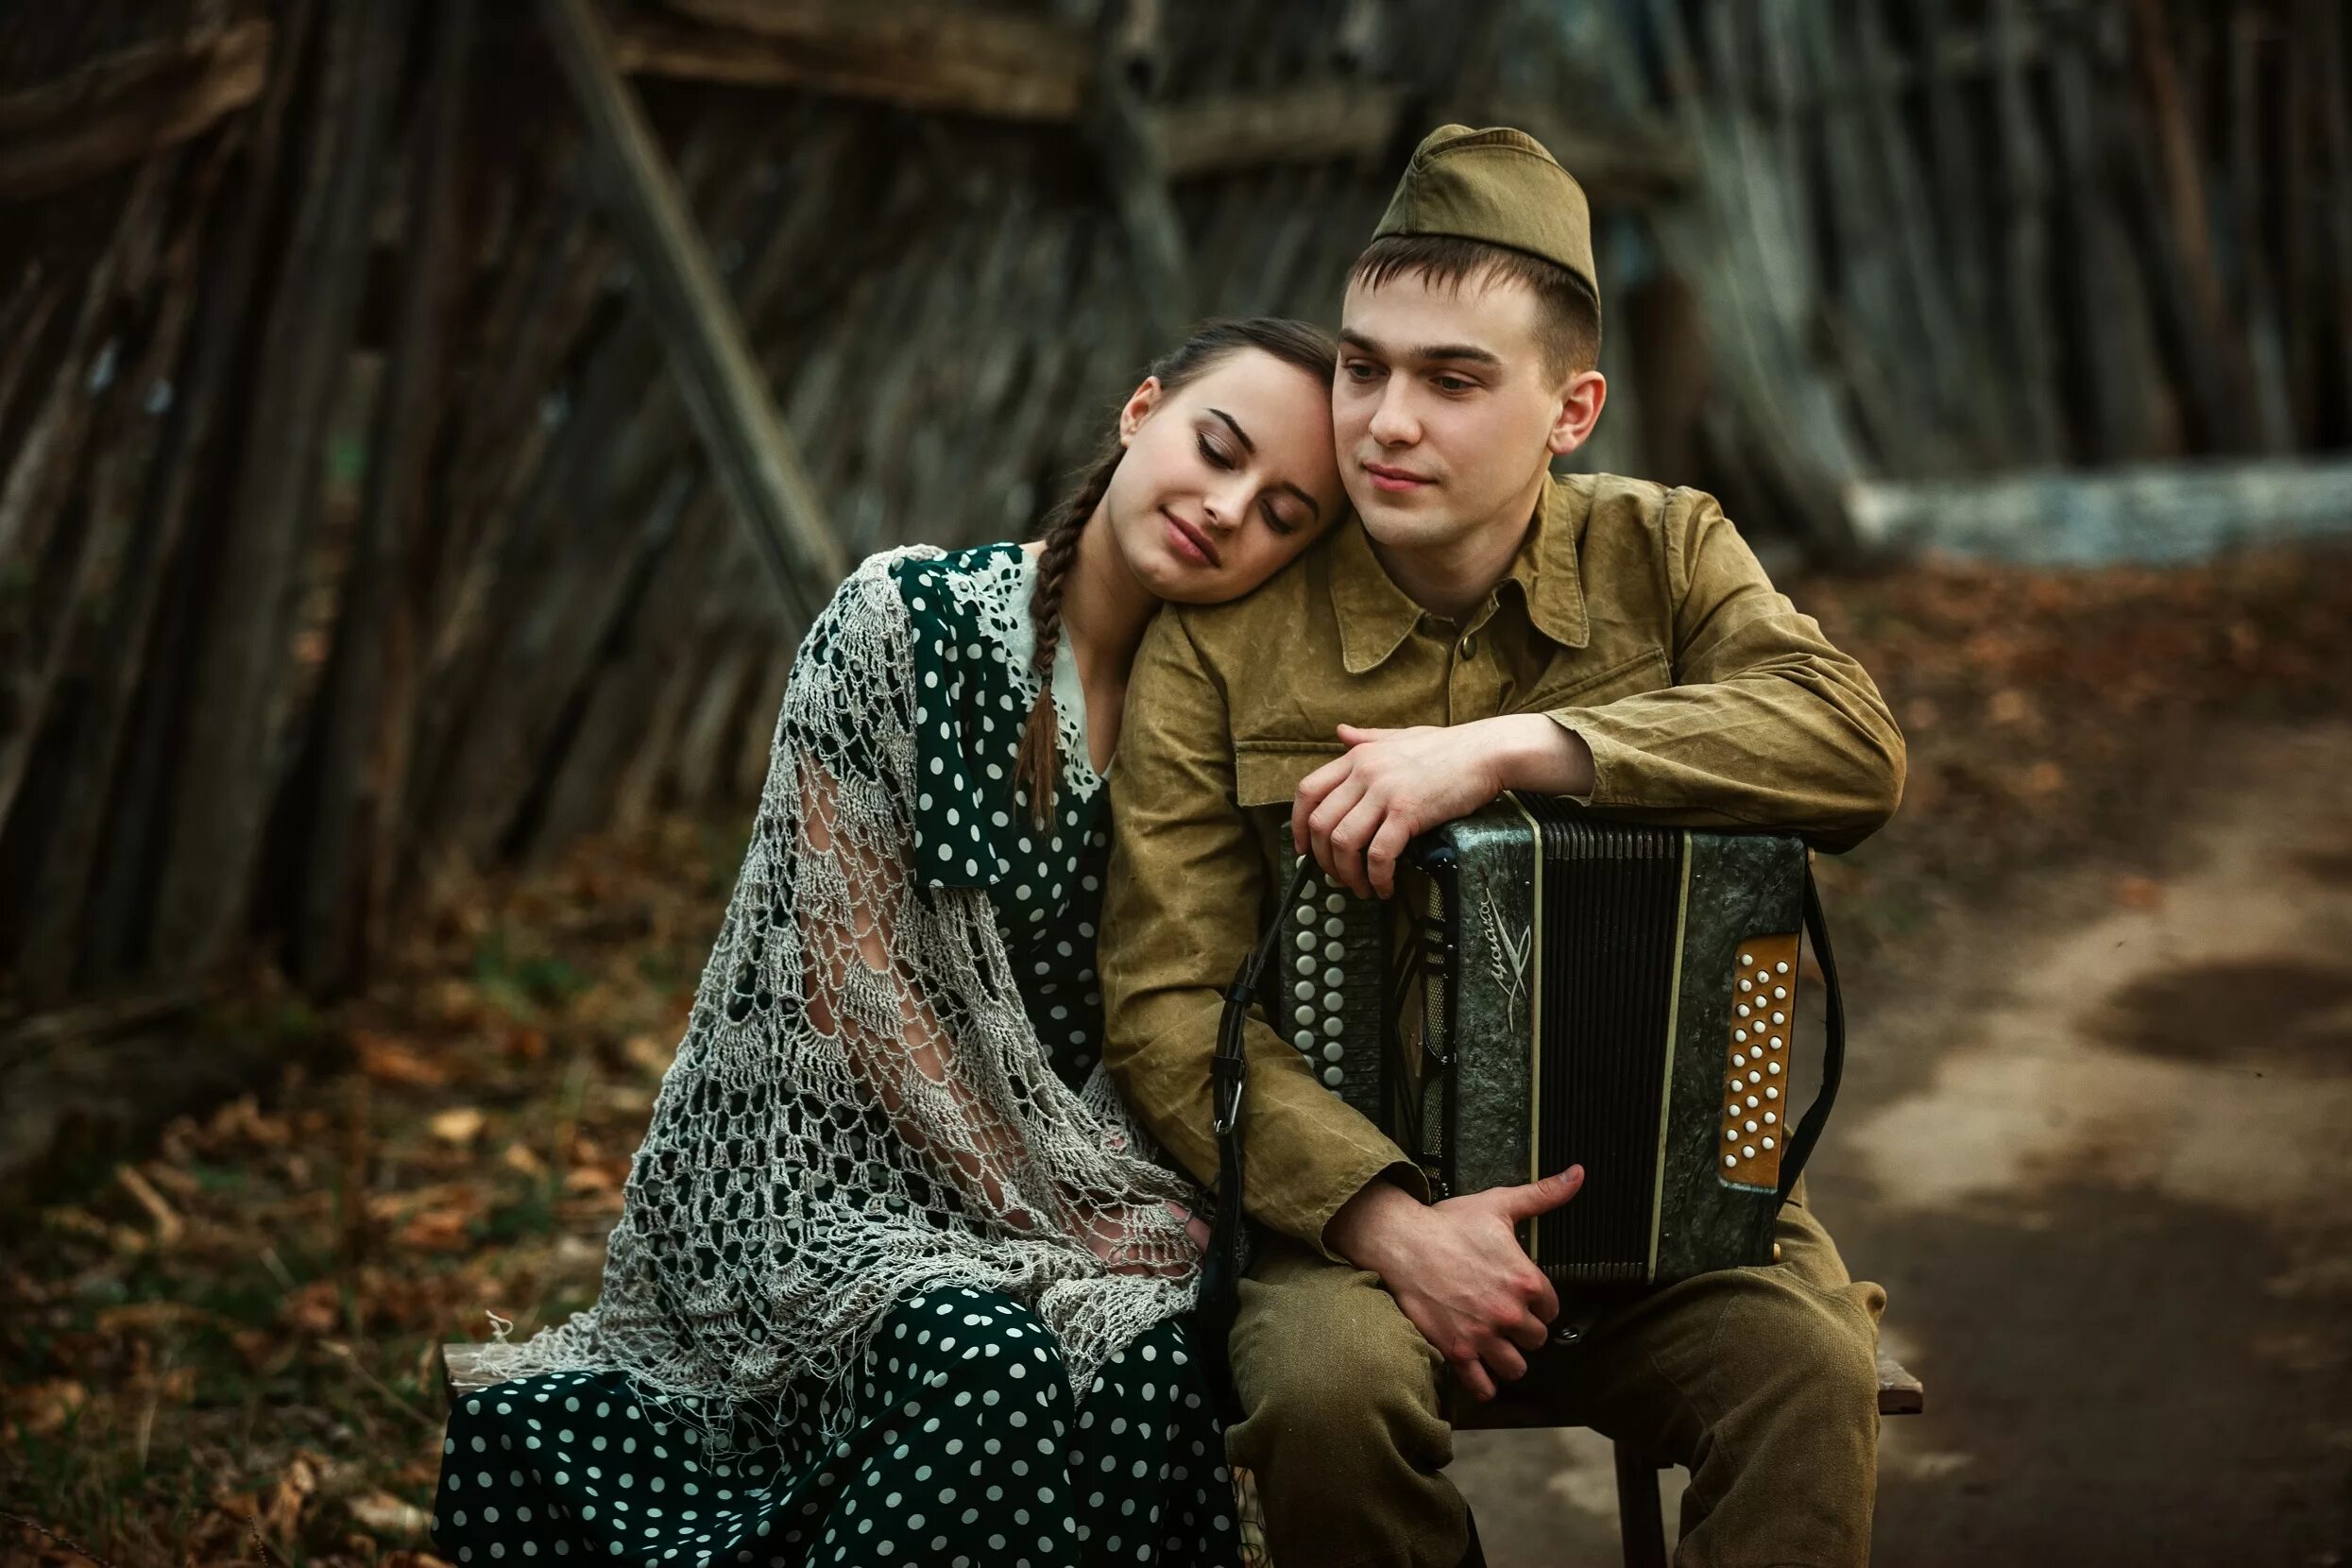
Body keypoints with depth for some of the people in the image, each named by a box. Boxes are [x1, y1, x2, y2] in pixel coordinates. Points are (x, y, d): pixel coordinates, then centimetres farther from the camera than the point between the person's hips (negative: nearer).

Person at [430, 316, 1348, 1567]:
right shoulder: (903, 621, -9)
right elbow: (856, 987, -13)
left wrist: (1140, 1216, -11)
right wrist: (1062, 1223, -15)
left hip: (1078, 1189, 4)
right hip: (821, 1172, -4)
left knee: (1156, 1357, -29)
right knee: (988, 1359, -34)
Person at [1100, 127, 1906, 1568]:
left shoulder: (1662, 556, 3)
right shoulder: (1223, 635, -2)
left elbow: (1858, 748, -17)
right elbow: (1173, 1005, -7)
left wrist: (1501, 749, -25)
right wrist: (1385, 1222, -22)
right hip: (1350, 1191, 0)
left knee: (1813, 1374, -29)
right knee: (1329, 1388, -32)